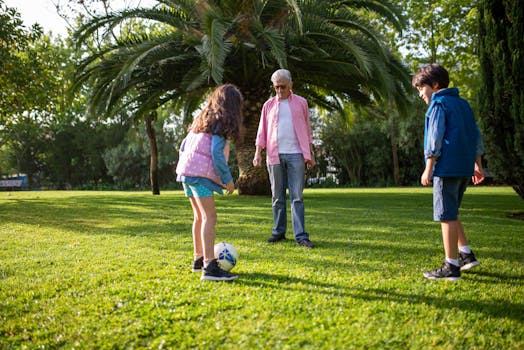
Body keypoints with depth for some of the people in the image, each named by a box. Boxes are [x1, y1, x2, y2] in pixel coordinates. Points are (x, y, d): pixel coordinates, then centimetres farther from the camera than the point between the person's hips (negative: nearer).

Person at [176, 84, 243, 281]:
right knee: (210, 217, -14)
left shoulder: (203, 119, 21)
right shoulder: (222, 123, -5)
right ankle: (209, 268, -22)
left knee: (199, 216, 18)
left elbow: (184, 144, 21)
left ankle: (199, 259, 27)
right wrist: (228, 179, -9)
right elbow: (217, 154, -16)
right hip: (200, 172, -9)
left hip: (185, 169, 9)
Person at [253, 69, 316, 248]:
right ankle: (279, 231, 15)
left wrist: (310, 154, 8)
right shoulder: (269, 105, 11)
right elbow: (262, 131, 11)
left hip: (296, 155, -1)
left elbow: (307, 130, 11)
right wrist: (258, 153, 0)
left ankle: (300, 235, -4)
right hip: (275, 155, 2)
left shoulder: (301, 103, 9)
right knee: (277, 196, 6)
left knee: (297, 196, -4)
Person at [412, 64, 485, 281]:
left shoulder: (438, 104, -6)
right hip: (464, 168, 9)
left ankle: (451, 267, 0)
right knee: (451, 213, 20)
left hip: (446, 167, -9)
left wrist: (428, 169, -12)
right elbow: (476, 135, 19)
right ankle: (466, 254, 19)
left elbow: (435, 138, -14)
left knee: (446, 216, -4)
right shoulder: (463, 104, 19)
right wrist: (478, 165, 22)